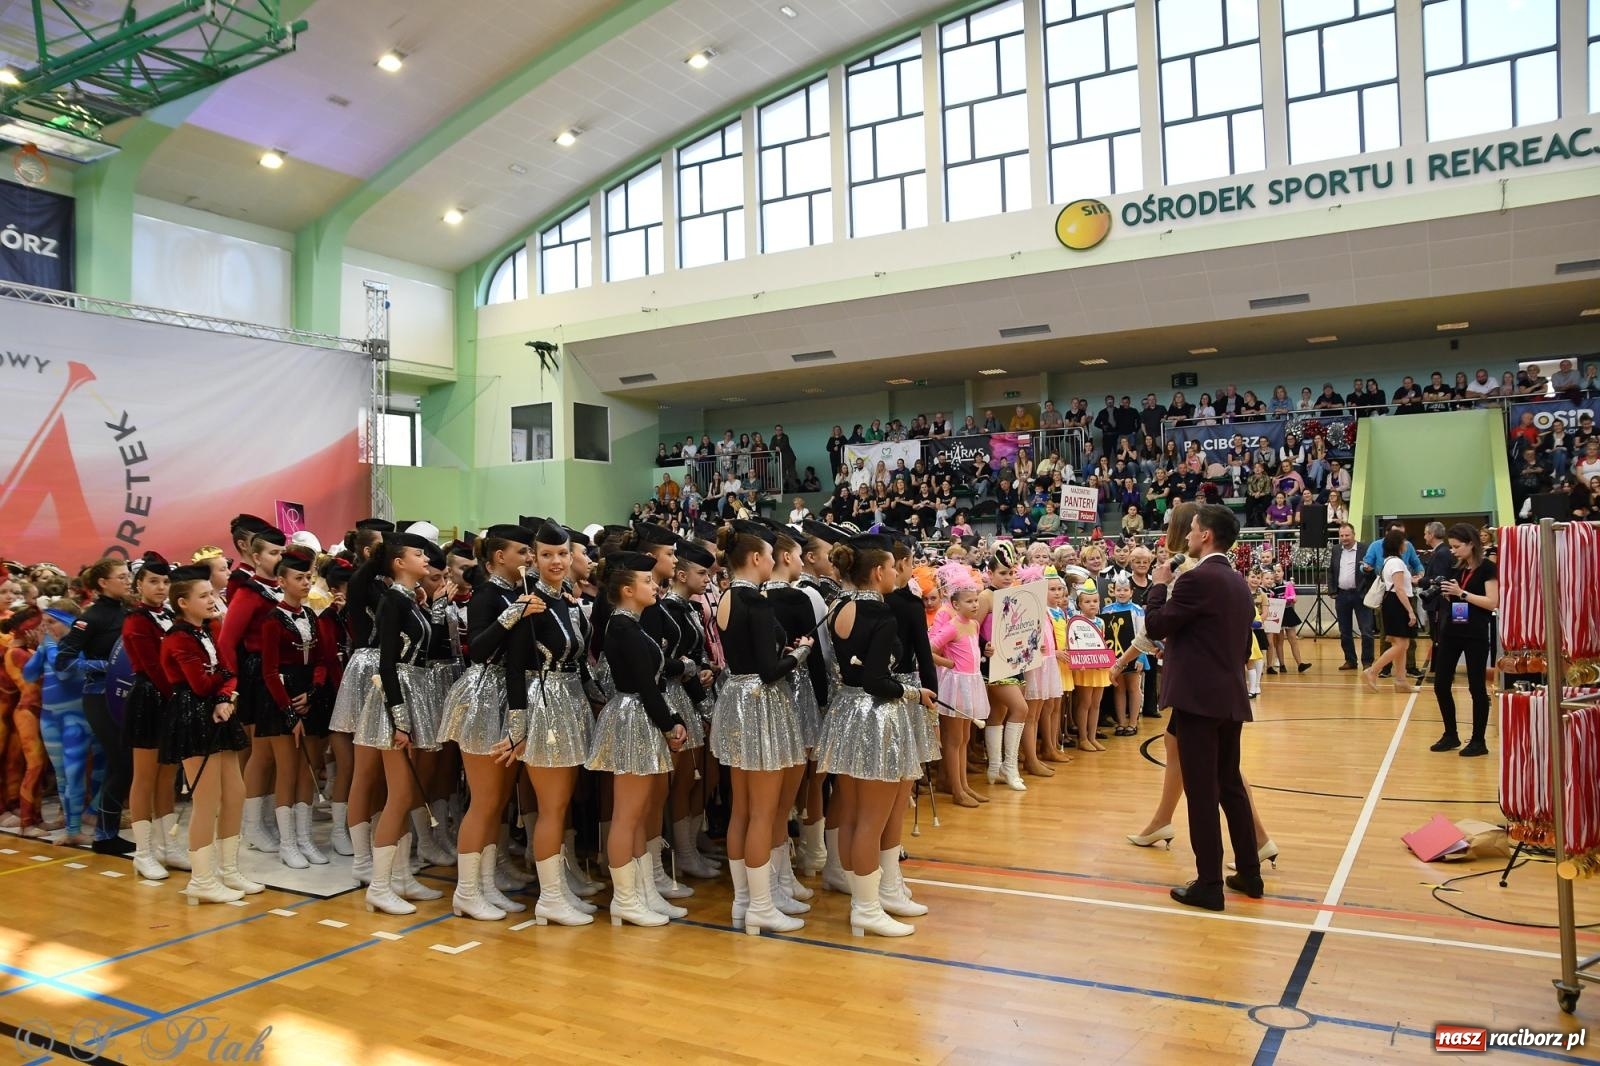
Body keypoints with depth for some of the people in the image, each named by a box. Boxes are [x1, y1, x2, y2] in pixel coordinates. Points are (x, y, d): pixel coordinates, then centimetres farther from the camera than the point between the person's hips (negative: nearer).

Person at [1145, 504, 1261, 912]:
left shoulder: (1197, 579, -15)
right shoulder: (1238, 582, 13)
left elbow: (1155, 626, -10)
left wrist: (1160, 584, 2)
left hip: (1198, 698, -9)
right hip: (1230, 697, 9)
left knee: (1202, 791, -3)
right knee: (1231, 784, 17)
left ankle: (1209, 884, 2)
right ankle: (1250, 873, 25)